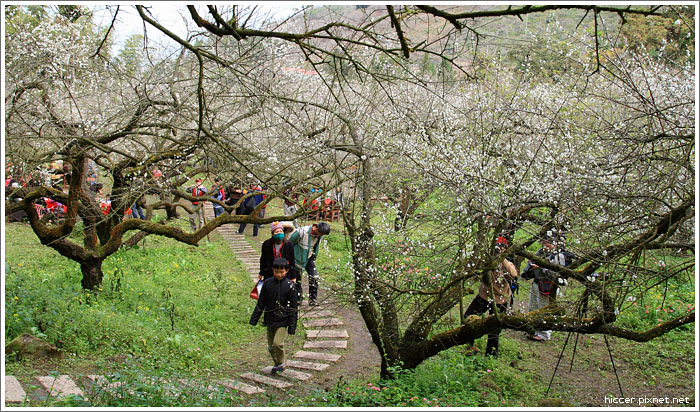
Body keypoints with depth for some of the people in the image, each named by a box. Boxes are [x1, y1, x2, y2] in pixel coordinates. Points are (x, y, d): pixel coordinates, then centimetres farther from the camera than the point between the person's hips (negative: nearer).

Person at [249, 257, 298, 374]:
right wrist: (254, 319, 6)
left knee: (278, 343, -16)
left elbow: (293, 308, -5)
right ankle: (277, 364, 32)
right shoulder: (267, 283, -1)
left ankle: (281, 364, 8)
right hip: (269, 321, 4)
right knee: (271, 346, 10)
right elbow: (261, 303, 8)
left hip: (282, 322, -4)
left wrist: (292, 326, -8)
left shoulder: (289, 286, -9)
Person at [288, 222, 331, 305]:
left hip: (309, 258, 5)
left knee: (315, 277, -3)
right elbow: (290, 242, -15)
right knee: (297, 279, 4)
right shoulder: (302, 232, -28)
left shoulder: (319, 235, -9)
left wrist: (314, 256, 15)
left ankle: (312, 300, 7)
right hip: (298, 258, -5)